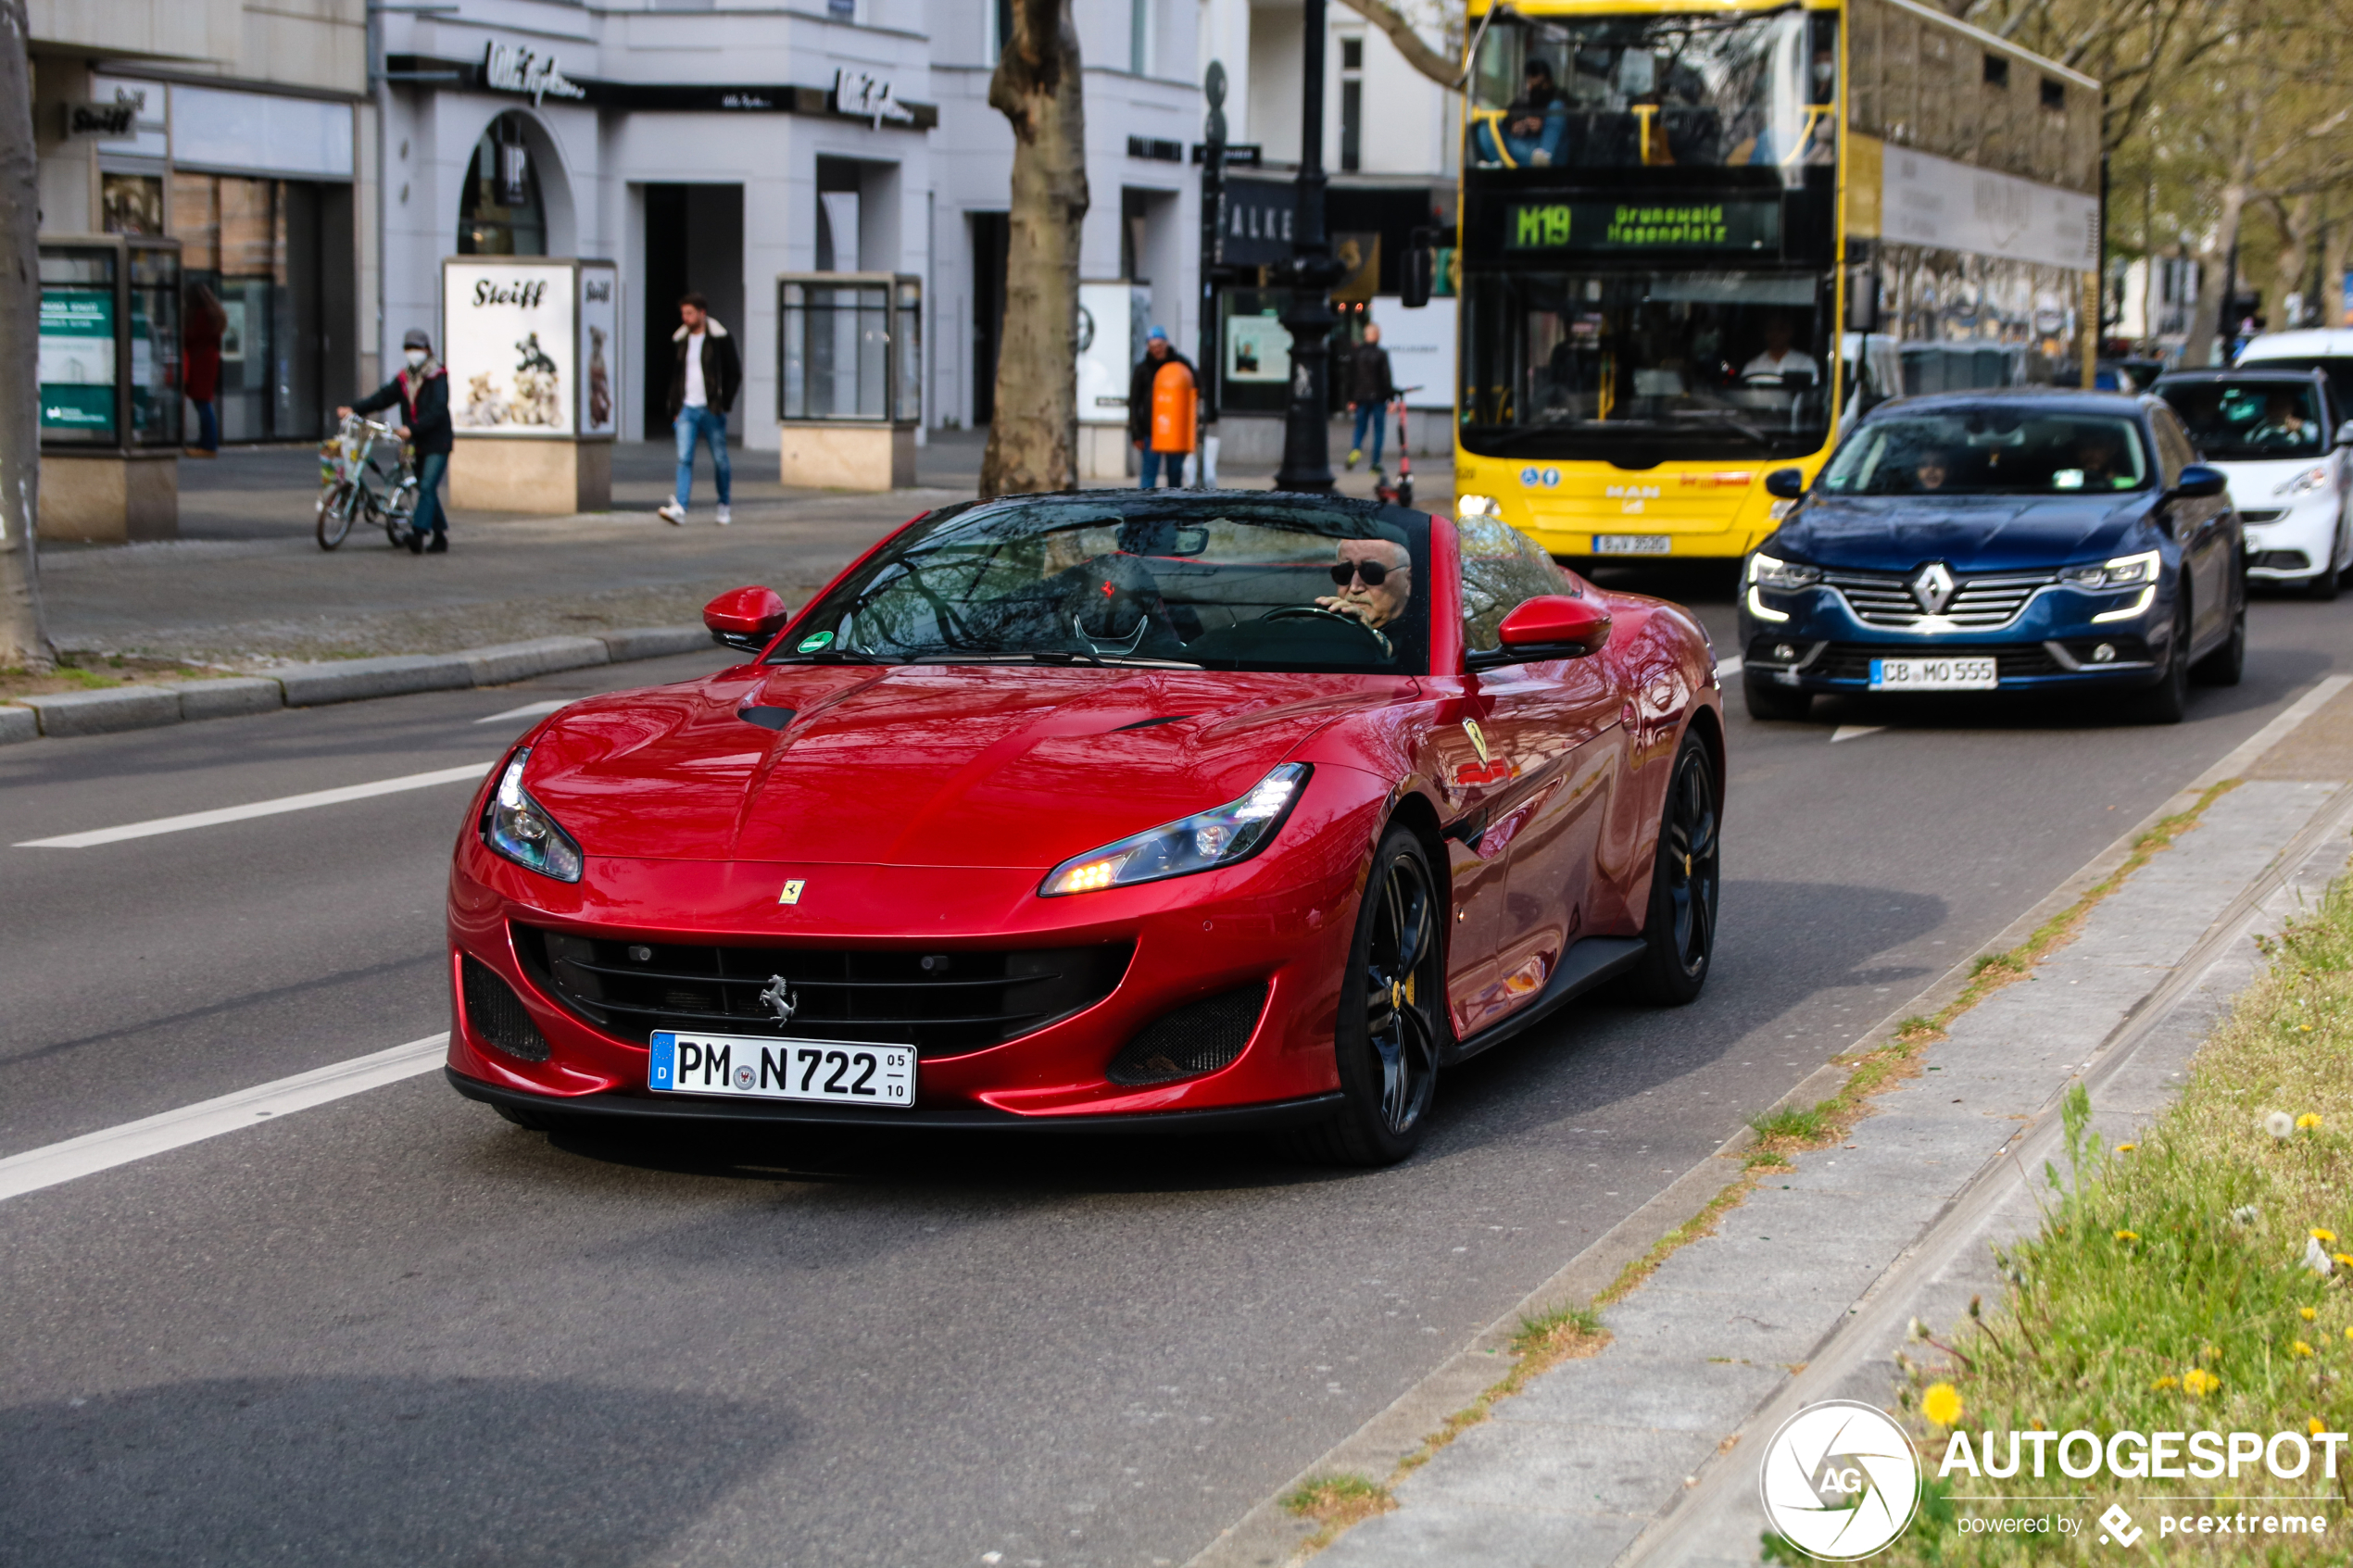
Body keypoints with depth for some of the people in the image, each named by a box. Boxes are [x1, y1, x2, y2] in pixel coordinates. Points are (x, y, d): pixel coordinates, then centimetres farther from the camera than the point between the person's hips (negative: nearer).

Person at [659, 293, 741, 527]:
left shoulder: (720, 340, -2)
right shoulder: (680, 340, 11)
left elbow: (735, 374, -2)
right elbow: (675, 377, 16)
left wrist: (723, 404, -9)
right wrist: (675, 409, 9)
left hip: (712, 410, -3)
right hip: (687, 410, 3)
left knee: (720, 460, 6)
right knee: (684, 458, -10)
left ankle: (724, 506, 23)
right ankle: (679, 509, -20)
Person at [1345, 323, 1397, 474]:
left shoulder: (1356, 354, 3)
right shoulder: (1382, 354, -10)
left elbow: (1351, 378, 5)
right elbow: (1386, 378, -11)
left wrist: (1351, 400, 11)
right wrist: (1392, 398, -6)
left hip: (1361, 397, 3)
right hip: (1378, 397, -3)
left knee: (1360, 427, 13)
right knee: (1379, 430, 6)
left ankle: (1356, 448, -17)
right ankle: (1375, 463, 4)